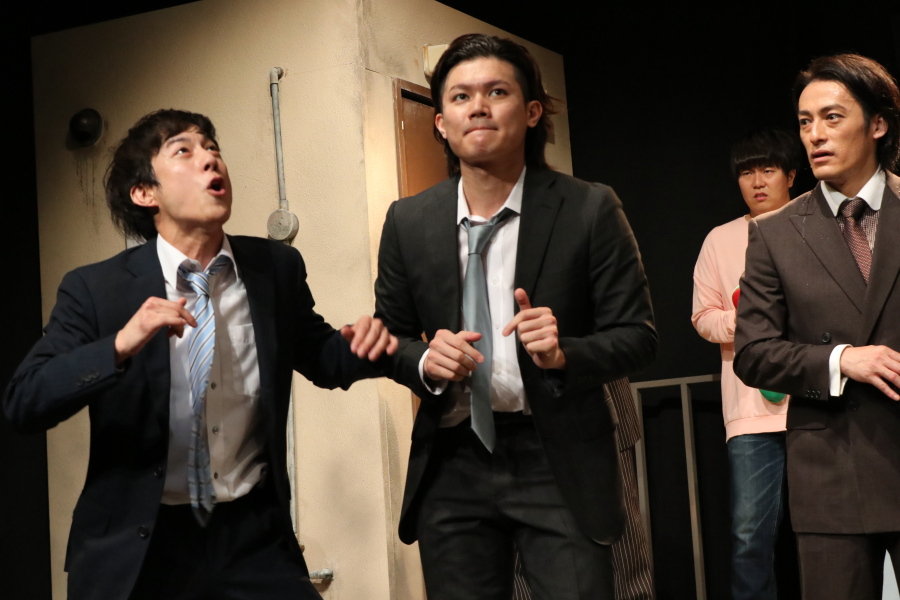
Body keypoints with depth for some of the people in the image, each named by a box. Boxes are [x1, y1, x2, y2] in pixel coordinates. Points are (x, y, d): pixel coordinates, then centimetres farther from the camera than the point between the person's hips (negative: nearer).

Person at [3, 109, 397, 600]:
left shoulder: (276, 268, 0)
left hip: (255, 538, 3)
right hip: (137, 547, -2)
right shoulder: (95, 289, -8)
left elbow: (317, 356, 15)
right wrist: (121, 344, -28)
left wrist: (359, 344, -7)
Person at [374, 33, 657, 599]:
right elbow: (390, 338, 10)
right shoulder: (408, 222, 2)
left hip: (559, 461, -2)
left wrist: (564, 354, -22)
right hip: (452, 466, 3)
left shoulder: (590, 209, -6)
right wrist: (425, 359, -12)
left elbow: (637, 335, -3)